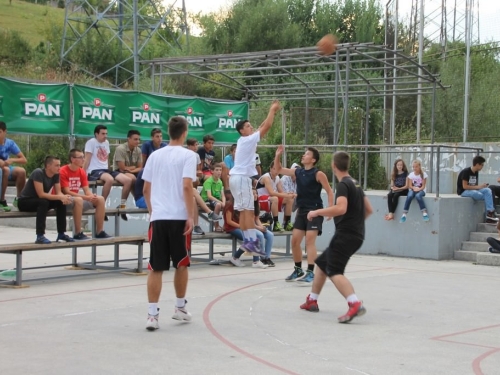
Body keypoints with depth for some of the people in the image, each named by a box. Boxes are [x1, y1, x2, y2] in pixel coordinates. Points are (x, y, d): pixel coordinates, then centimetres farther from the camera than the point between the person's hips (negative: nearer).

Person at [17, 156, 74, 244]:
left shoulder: (56, 175, -4)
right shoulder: (38, 173, -26)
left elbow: (58, 192, -4)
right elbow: (41, 194, -31)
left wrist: (64, 197, -29)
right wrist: (60, 197, -35)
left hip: (38, 201, 7)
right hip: (24, 201, -7)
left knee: (62, 202, -13)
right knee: (43, 202, -36)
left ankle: (61, 234, -4)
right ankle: (40, 236, -35)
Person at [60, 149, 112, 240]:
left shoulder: (82, 172, 6)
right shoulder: (63, 172, -16)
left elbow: (86, 190, 3)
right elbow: (66, 192, -22)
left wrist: (92, 196, -22)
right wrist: (86, 197, -28)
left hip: (77, 200, 8)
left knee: (100, 199, -7)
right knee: (78, 200, -38)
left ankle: (99, 232, -4)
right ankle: (78, 234, -31)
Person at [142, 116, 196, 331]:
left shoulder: (155, 155, 11)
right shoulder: (187, 155, -3)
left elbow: (146, 189, 13)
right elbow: (186, 187, -13)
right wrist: (190, 216, -10)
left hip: (158, 217, 3)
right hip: (178, 217, -3)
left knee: (156, 268, 3)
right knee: (181, 264, 15)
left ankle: (152, 314, -3)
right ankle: (180, 308, 25)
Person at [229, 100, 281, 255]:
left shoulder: (243, 140, 16)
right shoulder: (249, 139, -9)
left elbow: (261, 127, 22)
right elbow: (267, 127, -11)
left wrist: (272, 112, 19)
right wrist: (272, 110, -1)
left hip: (237, 177, 10)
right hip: (242, 177, -10)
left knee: (243, 211, 8)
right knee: (249, 210, -12)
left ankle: (247, 240, 7)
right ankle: (252, 241, -17)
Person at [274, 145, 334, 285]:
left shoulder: (318, 174, -9)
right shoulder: (298, 172, 9)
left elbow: (329, 192, -8)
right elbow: (279, 169, 19)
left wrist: (330, 209, -18)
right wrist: (277, 156, 4)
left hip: (314, 211, -7)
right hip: (301, 211, 7)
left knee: (309, 241, -16)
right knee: (295, 241, 7)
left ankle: (310, 273, -17)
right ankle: (298, 270, 21)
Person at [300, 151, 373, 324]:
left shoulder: (343, 185, -13)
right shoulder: (355, 184, 16)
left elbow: (341, 208, -29)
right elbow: (369, 210, 21)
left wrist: (317, 212, -19)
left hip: (345, 234, -10)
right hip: (356, 234, 10)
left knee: (334, 271, -16)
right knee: (321, 263, 22)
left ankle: (355, 304, -34)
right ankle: (312, 301, 31)